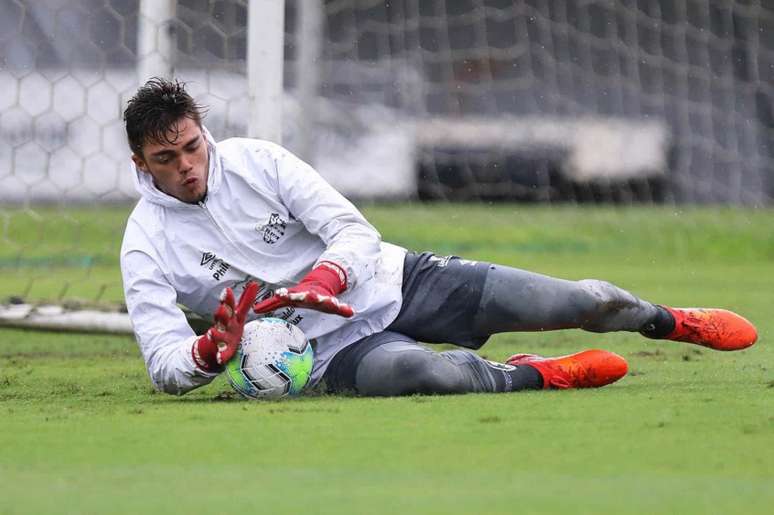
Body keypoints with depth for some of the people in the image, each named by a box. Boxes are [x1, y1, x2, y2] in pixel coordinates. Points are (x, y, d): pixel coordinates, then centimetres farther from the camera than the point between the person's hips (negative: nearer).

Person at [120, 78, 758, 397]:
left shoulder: (255, 160, -7)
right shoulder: (147, 247, -10)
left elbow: (357, 233, -9)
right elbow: (166, 366, -14)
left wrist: (320, 282, -31)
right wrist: (213, 350, -38)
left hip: (387, 280, 2)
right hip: (329, 347, -2)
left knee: (581, 303, -6)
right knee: (420, 372, -40)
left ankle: (672, 322, 27)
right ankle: (539, 374, -11)